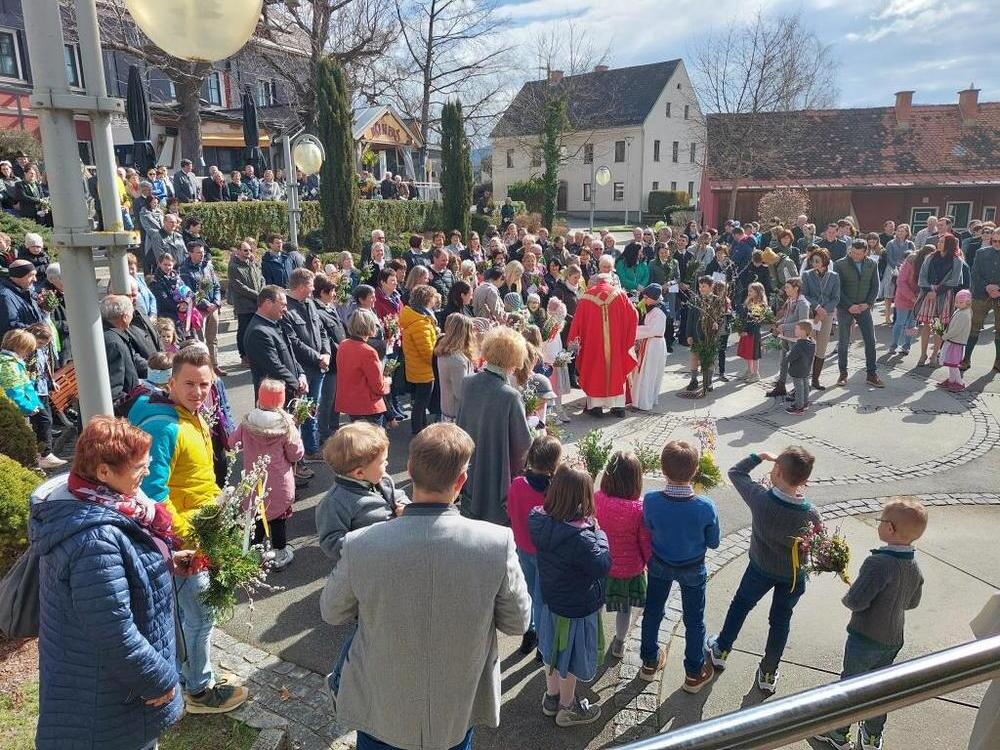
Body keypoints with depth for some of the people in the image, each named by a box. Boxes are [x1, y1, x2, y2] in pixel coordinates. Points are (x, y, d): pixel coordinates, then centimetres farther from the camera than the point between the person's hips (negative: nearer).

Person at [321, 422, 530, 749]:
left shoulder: (360, 546, -26)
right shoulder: (497, 542, -27)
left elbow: (331, 612, -6)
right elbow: (517, 622, -11)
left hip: (381, 710, 0)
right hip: (459, 710, 0)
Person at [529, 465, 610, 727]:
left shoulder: (540, 521, -15)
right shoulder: (579, 537, -36)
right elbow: (603, 566, -24)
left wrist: (589, 529, -7)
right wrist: (599, 533, -13)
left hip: (550, 599, 7)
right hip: (577, 608, -7)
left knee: (553, 649, 26)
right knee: (571, 657, 16)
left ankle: (551, 697, 48)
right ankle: (567, 708, 38)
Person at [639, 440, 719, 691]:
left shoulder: (650, 500, -30)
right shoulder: (706, 507, -32)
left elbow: (650, 530, -10)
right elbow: (713, 543, -15)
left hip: (659, 565, 1)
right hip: (693, 570, -1)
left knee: (652, 612, 24)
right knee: (694, 621, 21)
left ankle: (650, 662, 44)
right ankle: (694, 674, 40)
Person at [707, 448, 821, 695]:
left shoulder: (760, 497, -30)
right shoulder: (810, 513, -28)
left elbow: (735, 472, -13)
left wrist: (760, 456, -6)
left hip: (760, 568, 0)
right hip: (793, 576, 0)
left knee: (740, 604, 26)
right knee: (780, 621, 21)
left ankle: (721, 651, 44)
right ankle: (768, 674, 36)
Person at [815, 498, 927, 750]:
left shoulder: (878, 563, -31)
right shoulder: (915, 566, -5)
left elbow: (856, 601, -30)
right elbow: (912, 603, 10)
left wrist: (846, 598, -9)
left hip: (865, 638, -7)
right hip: (894, 639, 7)